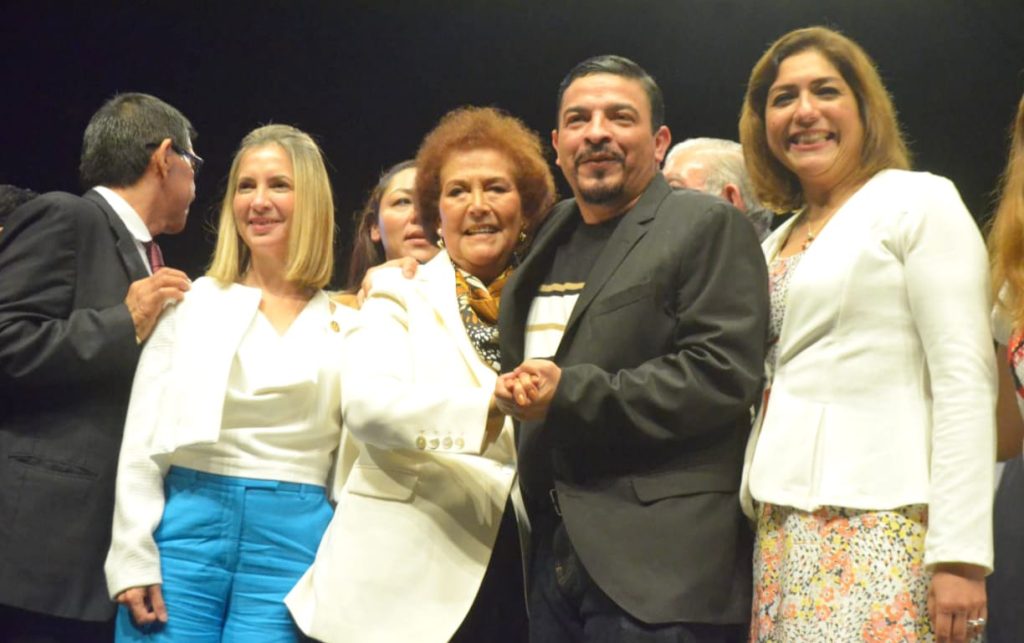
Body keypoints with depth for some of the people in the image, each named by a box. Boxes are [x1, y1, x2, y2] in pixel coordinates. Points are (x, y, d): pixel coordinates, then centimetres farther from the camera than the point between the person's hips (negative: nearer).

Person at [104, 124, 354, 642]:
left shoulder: (346, 325, 9)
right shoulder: (192, 302, 7)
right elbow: (142, 440, 2)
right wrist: (133, 558, -4)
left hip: (292, 542, 0)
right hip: (185, 526, 0)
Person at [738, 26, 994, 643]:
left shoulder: (919, 201, -2)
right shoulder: (777, 244, 18)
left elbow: (965, 380, -10)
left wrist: (958, 553, -16)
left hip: (881, 523, -6)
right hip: (785, 531, 6)